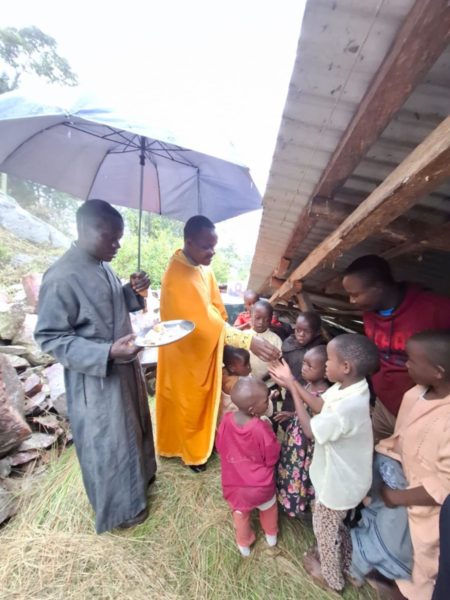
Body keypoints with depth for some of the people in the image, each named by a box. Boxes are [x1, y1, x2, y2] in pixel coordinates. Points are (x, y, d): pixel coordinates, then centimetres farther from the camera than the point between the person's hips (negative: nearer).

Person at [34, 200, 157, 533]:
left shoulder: (103, 266, 3)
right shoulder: (61, 279, -22)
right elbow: (49, 338, -20)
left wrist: (133, 292, -5)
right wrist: (107, 353, -31)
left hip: (125, 368, 8)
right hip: (97, 380, -8)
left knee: (134, 428, 27)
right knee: (109, 446, 15)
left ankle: (140, 475, 55)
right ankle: (119, 509, 43)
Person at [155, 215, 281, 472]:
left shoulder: (203, 266, -3)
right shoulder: (177, 277, -30)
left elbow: (216, 309, 5)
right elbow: (205, 320, -37)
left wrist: (220, 343, 7)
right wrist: (248, 340, -43)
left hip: (205, 348, 8)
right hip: (185, 351, -8)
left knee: (203, 399, 26)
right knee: (188, 403, 16)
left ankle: (199, 443, 51)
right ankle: (192, 451, 43)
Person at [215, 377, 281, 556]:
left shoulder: (226, 420, -22)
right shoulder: (262, 428, -34)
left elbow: (220, 447, -5)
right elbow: (272, 457, -17)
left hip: (235, 482, 2)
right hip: (260, 483, -1)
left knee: (240, 513, 31)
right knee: (269, 508, 33)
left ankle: (244, 544, 55)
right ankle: (271, 535, 57)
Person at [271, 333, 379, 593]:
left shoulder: (347, 407, -41)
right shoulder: (349, 387, -14)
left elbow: (310, 430, -26)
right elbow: (320, 404, -1)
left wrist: (292, 389, -23)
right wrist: (291, 381, -9)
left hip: (339, 481, -7)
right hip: (342, 474, 7)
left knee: (325, 526, 24)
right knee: (335, 522, 34)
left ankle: (331, 576, 52)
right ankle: (345, 561, 60)